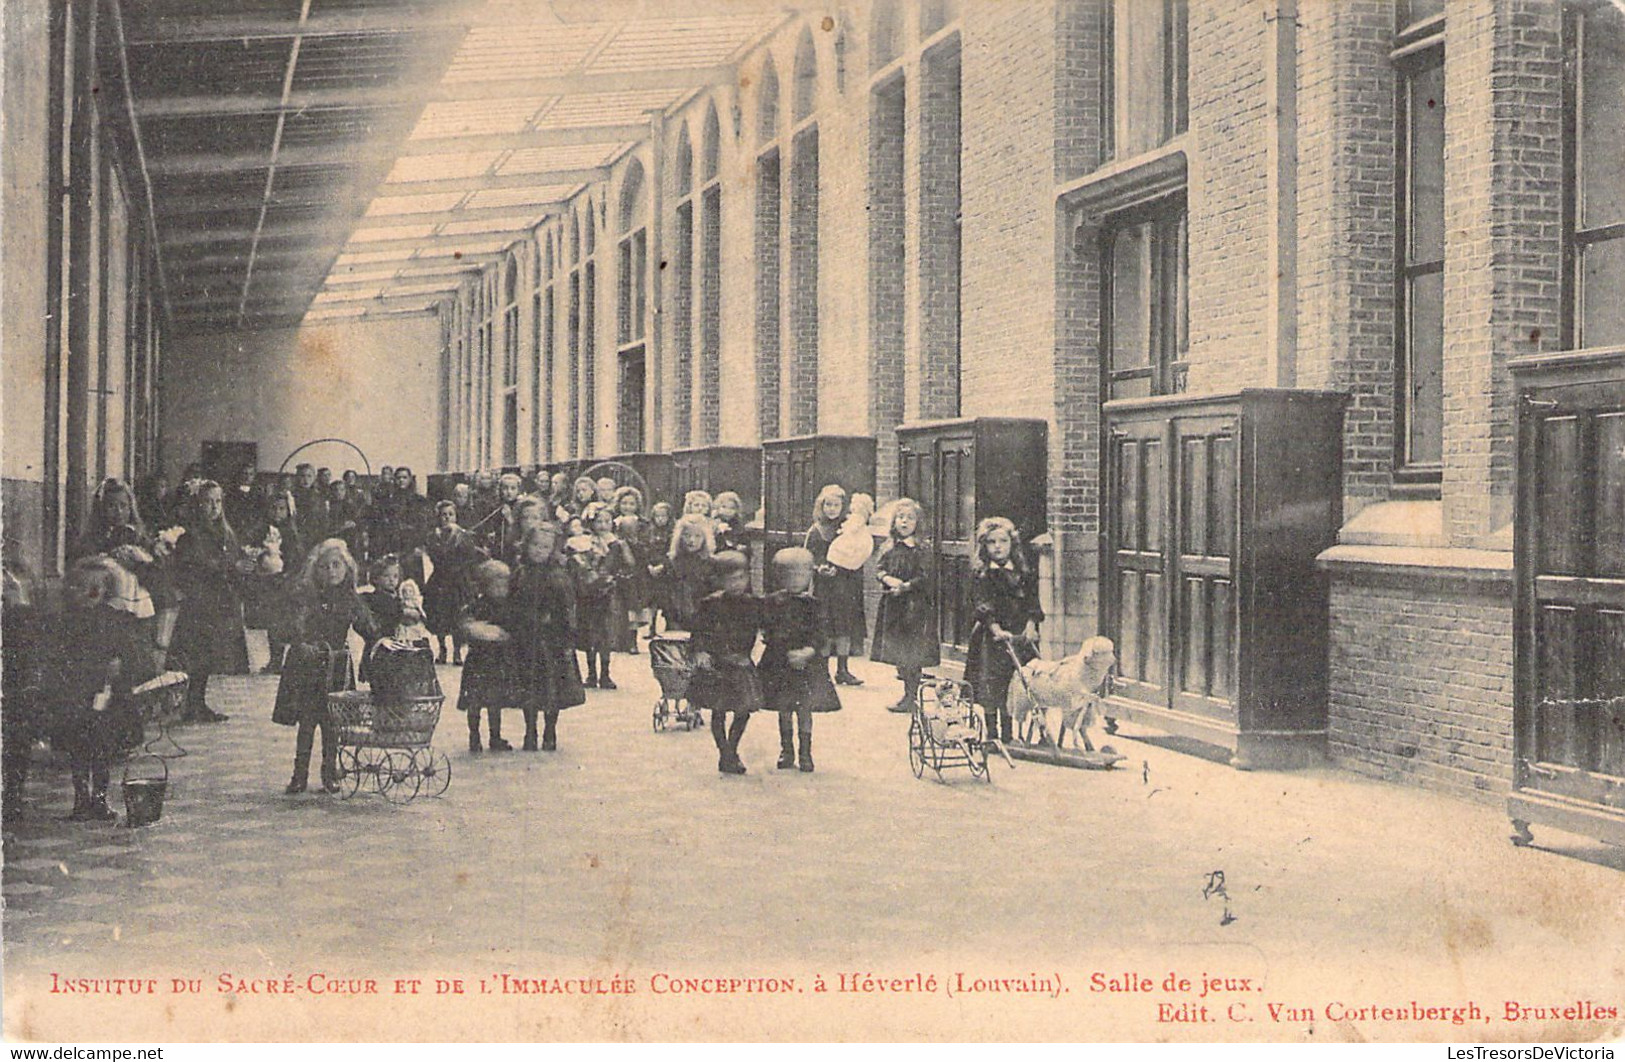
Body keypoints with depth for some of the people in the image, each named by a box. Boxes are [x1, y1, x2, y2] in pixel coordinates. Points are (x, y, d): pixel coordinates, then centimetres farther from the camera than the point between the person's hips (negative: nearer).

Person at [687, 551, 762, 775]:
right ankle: (725, 754, 12)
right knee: (718, 712, 2)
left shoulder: (755, 604, 2)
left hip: (742, 664, 3)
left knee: (744, 711, 4)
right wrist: (700, 652, -16)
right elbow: (699, 631, -4)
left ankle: (732, 751, 23)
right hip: (716, 664, -3)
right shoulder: (711, 604, -6)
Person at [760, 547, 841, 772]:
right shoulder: (772, 602, 1)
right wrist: (789, 654, -12)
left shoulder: (811, 604, 2)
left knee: (805, 708, 0)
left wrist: (809, 651, -20)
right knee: (784, 709, 7)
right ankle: (786, 751, 19)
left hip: (807, 662, 0)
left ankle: (805, 753, 9)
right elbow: (769, 634, -3)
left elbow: (818, 634, -4)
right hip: (779, 662, 0)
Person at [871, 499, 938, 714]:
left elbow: (924, 577, -13)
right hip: (892, 606, 6)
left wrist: (905, 587, -23)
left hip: (914, 606, -6)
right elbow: (879, 569, 5)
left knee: (911, 651, -6)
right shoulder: (891, 549, 11)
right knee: (897, 649, 10)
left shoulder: (920, 551, -7)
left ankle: (910, 697, 0)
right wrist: (888, 579, -16)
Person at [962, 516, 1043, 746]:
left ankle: (1007, 734, 9)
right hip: (990, 635, -2)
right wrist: (996, 629, -25)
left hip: (1019, 635, 2)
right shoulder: (981, 573, 1)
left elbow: (1032, 605, 6)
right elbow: (982, 606, -11)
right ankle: (992, 733, 7)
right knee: (989, 684, -4)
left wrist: (1030, 626, -12)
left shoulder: (1024, 573, 10)